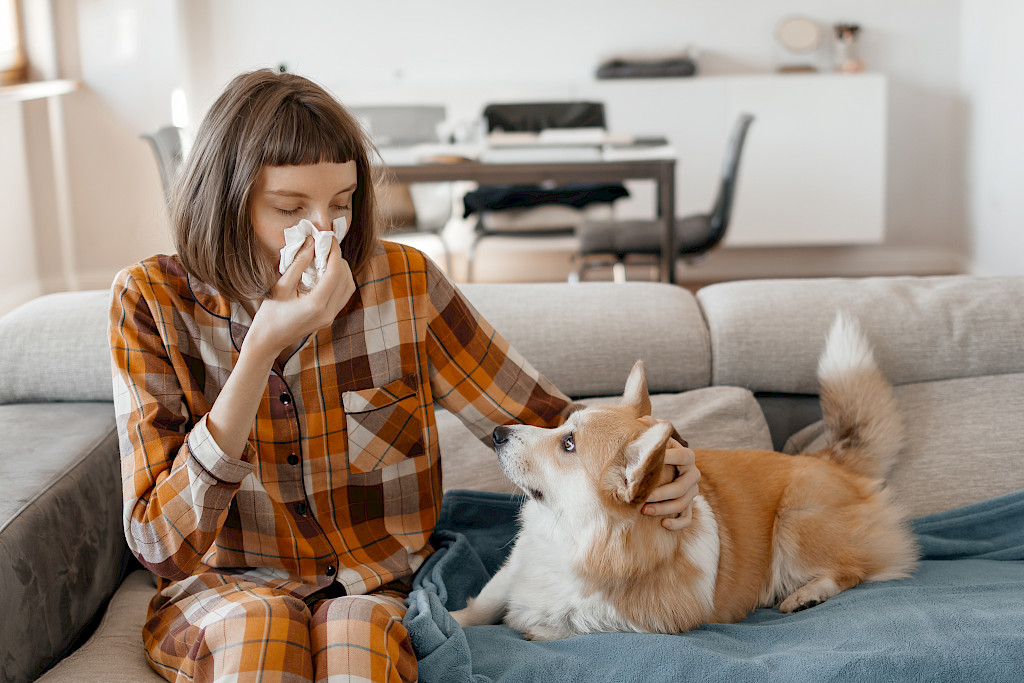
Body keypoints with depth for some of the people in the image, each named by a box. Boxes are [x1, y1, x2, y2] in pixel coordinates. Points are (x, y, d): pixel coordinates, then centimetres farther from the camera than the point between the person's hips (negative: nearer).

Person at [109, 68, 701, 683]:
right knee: (262, 623, -33)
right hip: (224, 592, 0)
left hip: (374, 592, 1)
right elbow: (162, 545, -17)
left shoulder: (403, 283, -8)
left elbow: (545, 423, -1)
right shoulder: (154, 302, -11)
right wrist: (263, 348, -27)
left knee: (357, 632, -32)